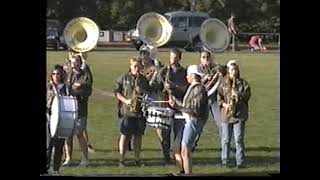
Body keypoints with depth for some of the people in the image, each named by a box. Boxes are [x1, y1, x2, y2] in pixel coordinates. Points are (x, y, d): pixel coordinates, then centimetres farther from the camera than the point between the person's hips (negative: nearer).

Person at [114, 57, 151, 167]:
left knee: (138, 135, 7)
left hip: (140, 111, 3)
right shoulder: (123, 78, 1)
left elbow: (149, 93, 15)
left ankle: (137, 159, 16)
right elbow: (117, 92, 0)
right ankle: (121, 160, 2)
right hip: (126, 111, -3)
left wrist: (142, 93, -6)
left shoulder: (144, 79, 11)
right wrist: (125, 100, -13)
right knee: (125, 135, -3)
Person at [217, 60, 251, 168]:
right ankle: (225, 160, 15)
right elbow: (219, 97, 1)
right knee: (226, 139, 5)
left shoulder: (243, 83, 5)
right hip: (226, 114, 1)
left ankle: (240, 162, 3)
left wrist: (238, 94, -18)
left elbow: (247, 95, -2)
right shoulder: (223, 83, 5)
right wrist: (225, 104, -15)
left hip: (239, 115, -1)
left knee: (239, 139, -2)